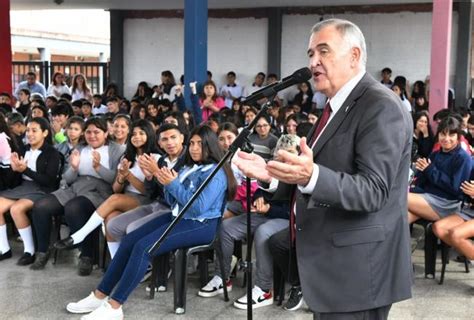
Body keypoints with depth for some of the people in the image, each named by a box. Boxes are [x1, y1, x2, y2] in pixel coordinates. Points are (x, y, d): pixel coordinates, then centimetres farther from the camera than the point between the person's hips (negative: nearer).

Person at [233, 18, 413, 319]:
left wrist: (311, 175, -39)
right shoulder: (338, 106, 14)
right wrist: (273, 172, 7)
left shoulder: (381, 106, -17)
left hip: (357, 270, -9)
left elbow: (373, 191, -25)